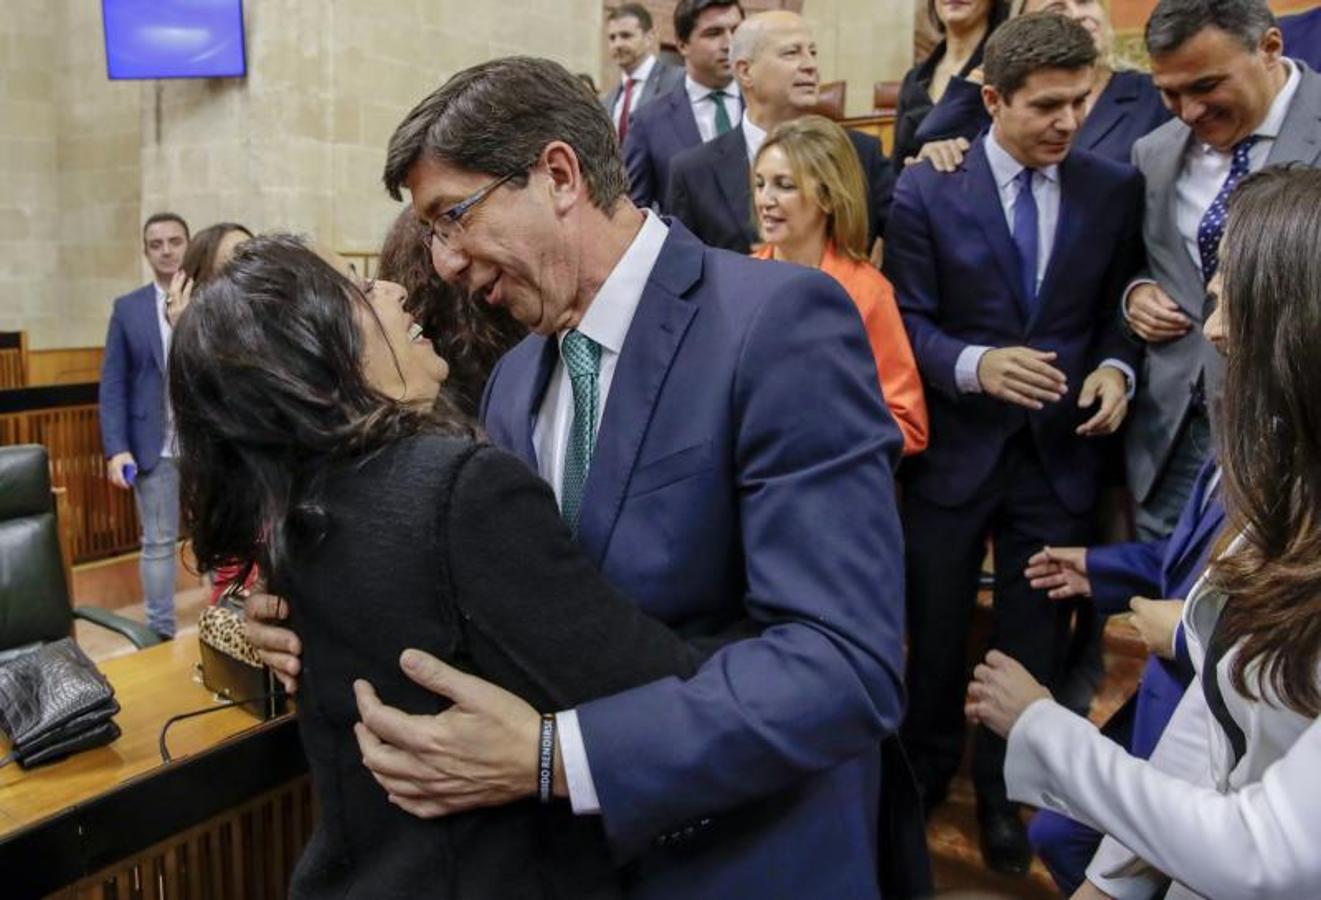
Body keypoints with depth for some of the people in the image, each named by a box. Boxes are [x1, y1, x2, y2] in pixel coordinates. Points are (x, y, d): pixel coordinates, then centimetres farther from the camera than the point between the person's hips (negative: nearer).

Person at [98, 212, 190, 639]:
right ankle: (161, 633, 20)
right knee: (158, 544, 9)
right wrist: (116, 449, -7)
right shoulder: (127, 309, 5)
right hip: (155, 448, 1)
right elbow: (112, 385, 3)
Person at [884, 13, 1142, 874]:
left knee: (1034, 635, 14)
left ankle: (1002, 790, 38)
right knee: (935, 626, 15)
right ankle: (927, 765, 42)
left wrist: (1117, 369, -13)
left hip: (1060, 450, 2)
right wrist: (973, 364, -25)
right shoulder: (928, 188, -7)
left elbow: (1117, 309, 7)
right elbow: (907, 318, -9)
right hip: (955, 446, -2)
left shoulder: (1115, 188, 1)